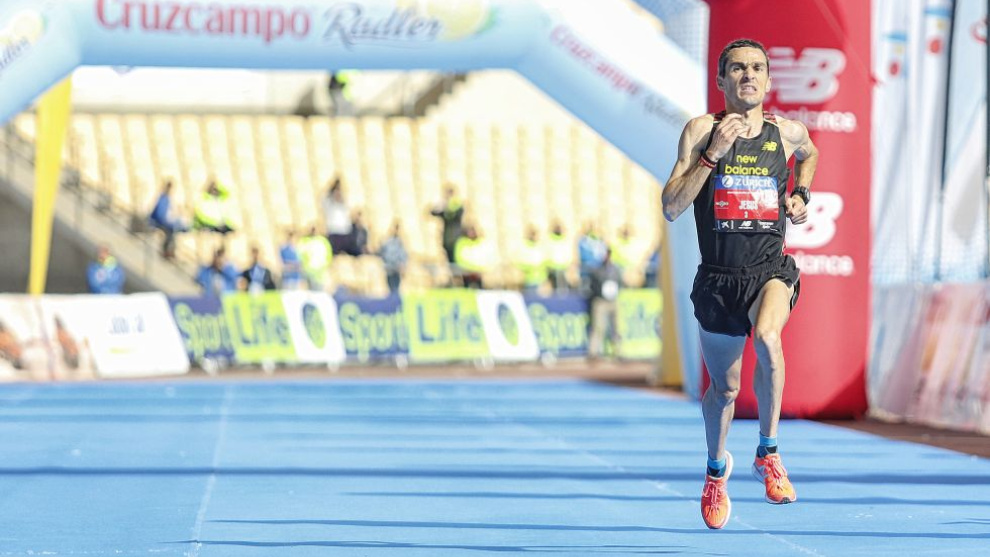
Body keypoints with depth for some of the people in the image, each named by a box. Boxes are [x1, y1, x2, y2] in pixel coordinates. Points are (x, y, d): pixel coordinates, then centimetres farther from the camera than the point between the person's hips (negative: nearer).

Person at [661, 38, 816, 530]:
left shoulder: (788, 132, 4)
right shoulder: (701, 130, -3)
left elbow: (809, 153, 31)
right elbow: (671, 208, -10)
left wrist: (801, 196, 14)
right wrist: (714, 152, -18)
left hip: (772, 270, 0)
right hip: (719, 276, 0)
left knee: (767, 338, -33)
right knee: (723, 388, 13)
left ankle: (768, 453, -13)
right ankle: (716, 468, 45)